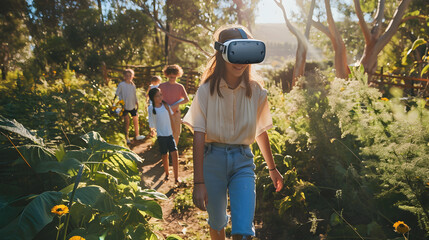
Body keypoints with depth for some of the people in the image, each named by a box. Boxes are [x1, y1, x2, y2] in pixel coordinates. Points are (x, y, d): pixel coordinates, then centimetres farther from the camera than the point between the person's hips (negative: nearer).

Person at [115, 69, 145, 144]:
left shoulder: (133, 85, 5)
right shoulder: (121, 84, -9)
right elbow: (117, 94, -6)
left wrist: (137, 102, 14)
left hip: (132, 105, 5)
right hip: (125, 106, -5)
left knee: (136, 120, 13)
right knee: (126, 121, 1)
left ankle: (137, 135, 30)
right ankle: (127, 138, 11)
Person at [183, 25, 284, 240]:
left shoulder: (256, 92, 0)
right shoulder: (207, 90, -6)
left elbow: (260, 132, 12)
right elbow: (199, 135, -11)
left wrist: (272, 168, 20)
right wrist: (199, 182, -16)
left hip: (242, 161, 1)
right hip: (213, 159, -1)